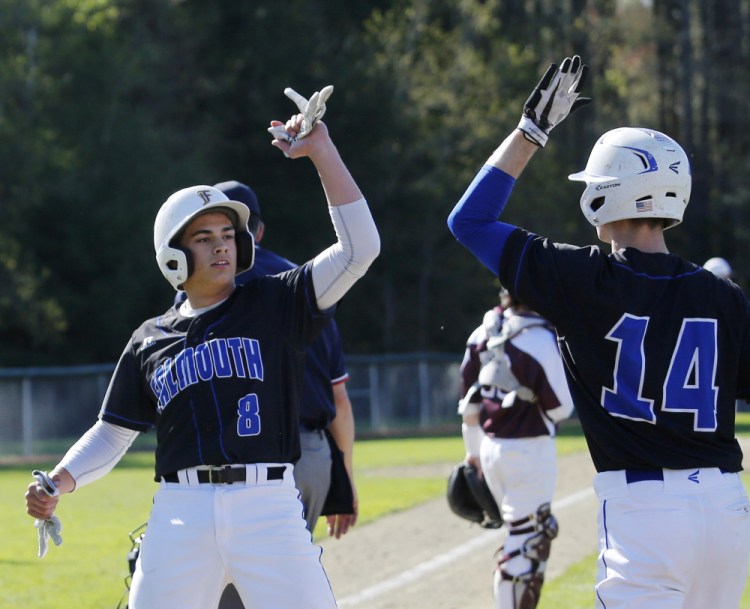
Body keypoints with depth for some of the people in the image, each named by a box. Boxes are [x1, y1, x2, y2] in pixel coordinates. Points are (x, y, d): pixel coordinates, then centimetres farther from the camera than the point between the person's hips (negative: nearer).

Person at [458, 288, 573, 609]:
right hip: (528, 449, -7)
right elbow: (560, 408, -13)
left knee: (531, 533, 21)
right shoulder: (541, 339, -18)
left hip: (491, 447, 7)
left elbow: (469, 402, 11)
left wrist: (473, 450, 21)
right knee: (525, 538, -2)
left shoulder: (482, 334, 4)